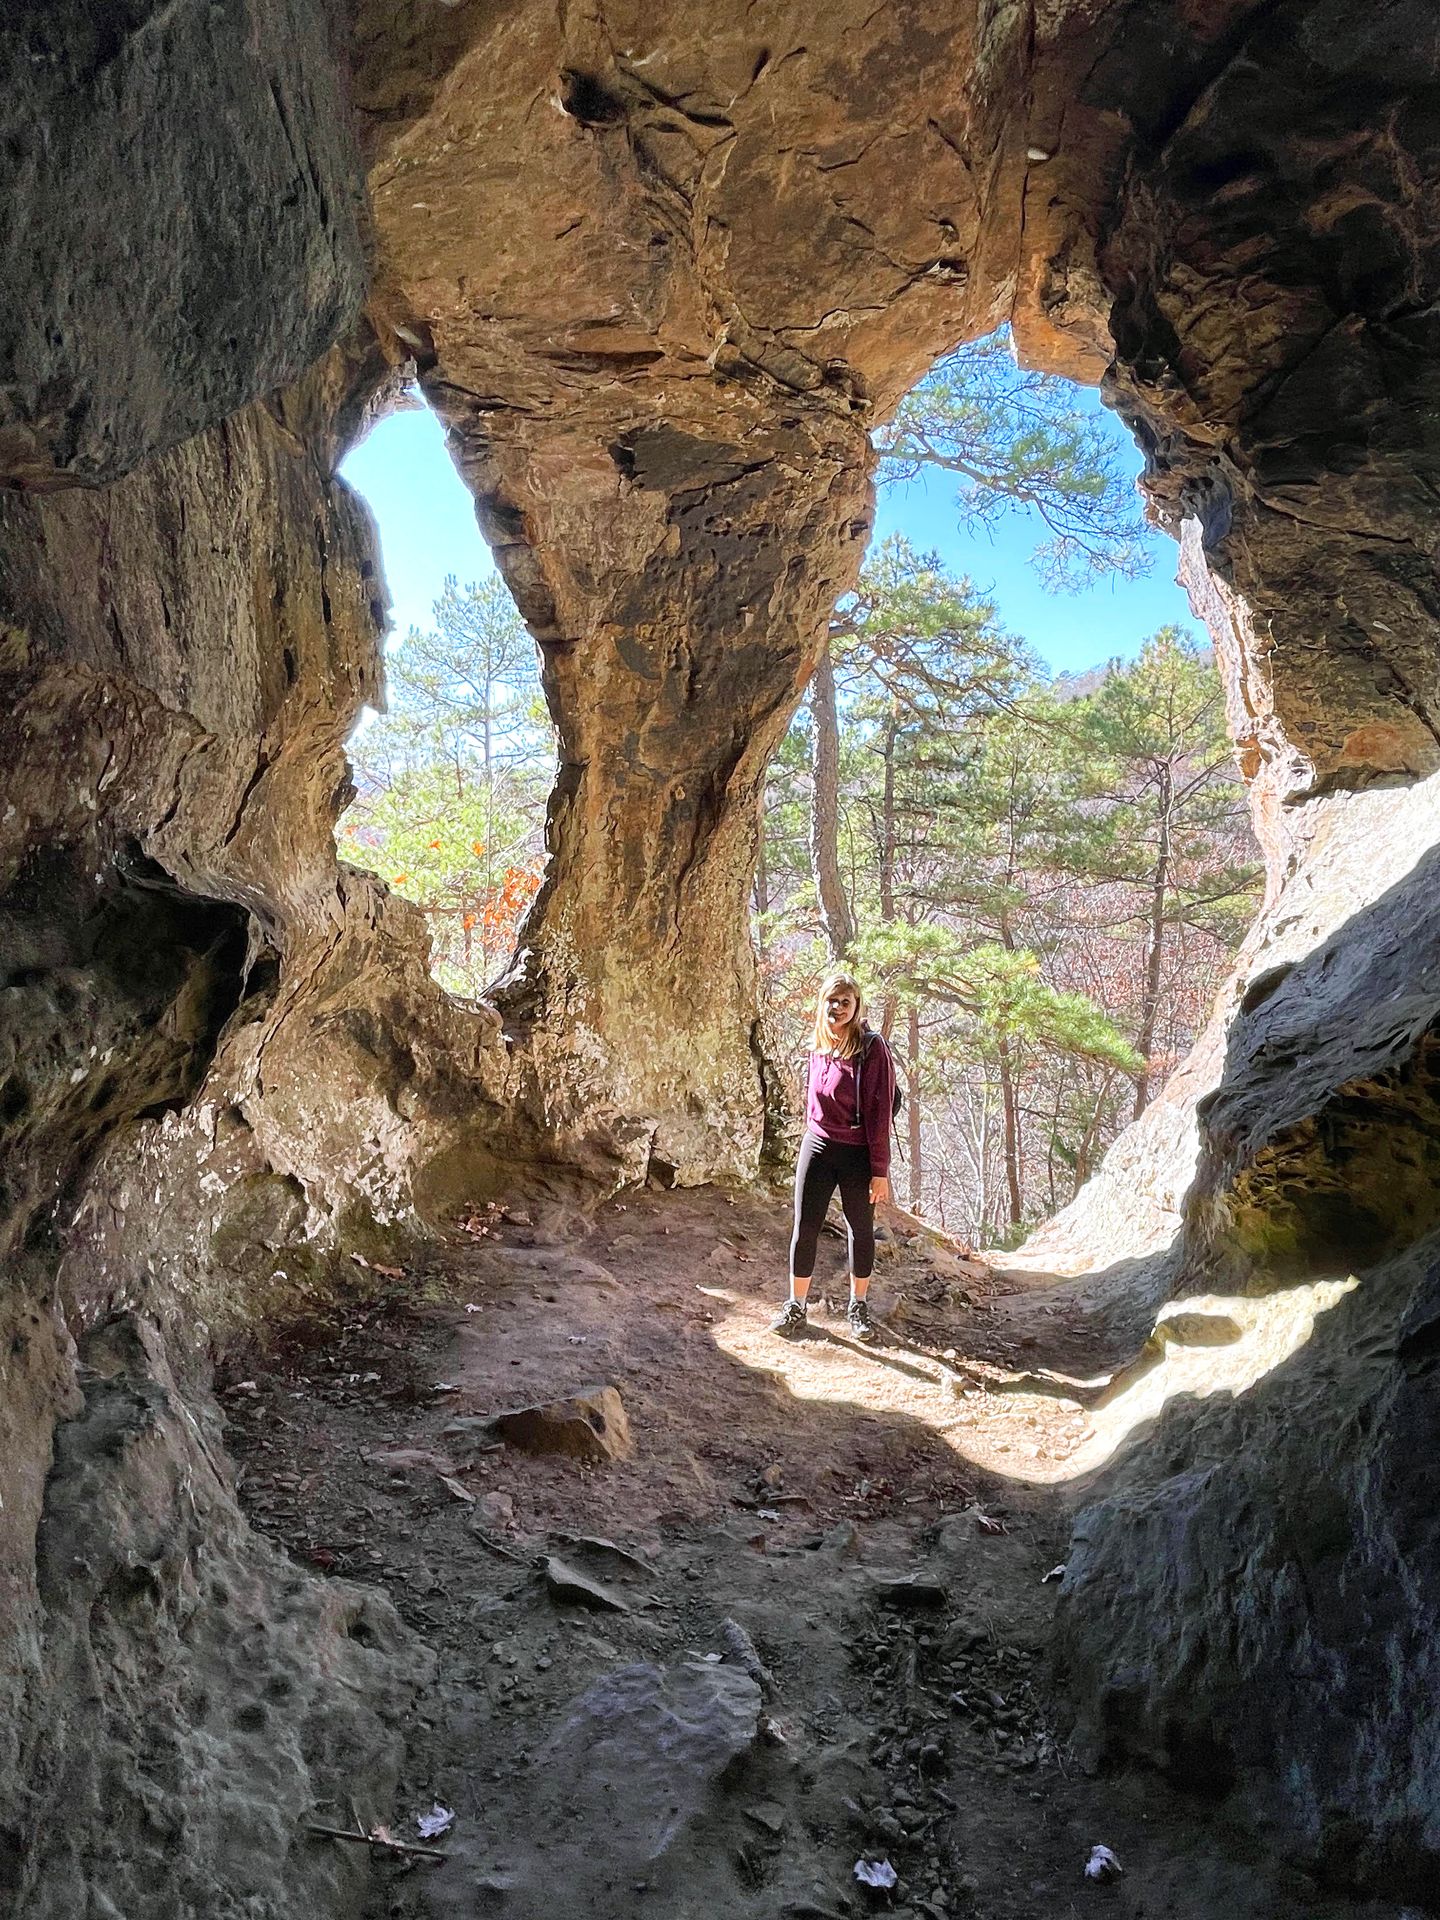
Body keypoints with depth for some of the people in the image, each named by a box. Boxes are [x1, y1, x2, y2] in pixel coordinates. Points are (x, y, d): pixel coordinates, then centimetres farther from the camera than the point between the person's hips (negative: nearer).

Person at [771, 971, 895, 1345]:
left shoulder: (871, 1047, -12)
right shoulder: (819, 1047, 6)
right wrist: (812, 1137, 15)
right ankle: (796, 1307, 16)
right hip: (817, 1146, 4)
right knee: (804, 1228, 5)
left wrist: (880, 1170, -14)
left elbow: (880, 1111, -13)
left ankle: (859, 1307, 27)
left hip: (857, 1153, -4)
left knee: (861, 1230, 11)